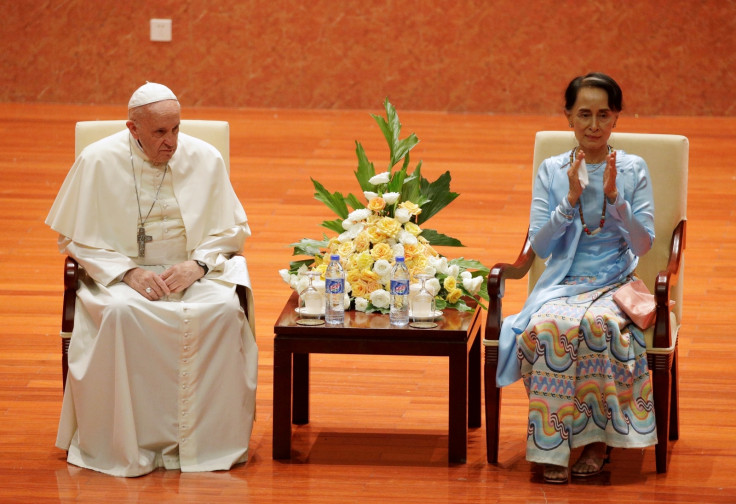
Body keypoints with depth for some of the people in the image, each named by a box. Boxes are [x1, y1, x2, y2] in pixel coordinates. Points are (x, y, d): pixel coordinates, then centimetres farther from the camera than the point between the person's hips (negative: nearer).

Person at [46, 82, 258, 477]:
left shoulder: (205, 159, 1)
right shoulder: (98, 162, -5)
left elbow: (232, 229, 10)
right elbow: (74, 238, 0)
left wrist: (198, 263, -11)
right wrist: (128, 272, -15)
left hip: (192, 272, 2)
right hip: (120, 271, -2)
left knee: (223, 310, -31)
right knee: (122, 312, -36)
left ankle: (209, 440, -22)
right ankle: (128, 443, -27)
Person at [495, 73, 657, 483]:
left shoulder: (633, 170, 5)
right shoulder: (552, 171, 8)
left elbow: (644, 244, -2)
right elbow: (540, 245, 1)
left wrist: (613, 197, -14)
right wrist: (572, 198, -11)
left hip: (616, 284, -1)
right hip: (563, 283, 1)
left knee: (599, 325, -36)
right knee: (547, 327, -34)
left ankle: (601, 437, -20)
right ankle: (553, 446, -25)